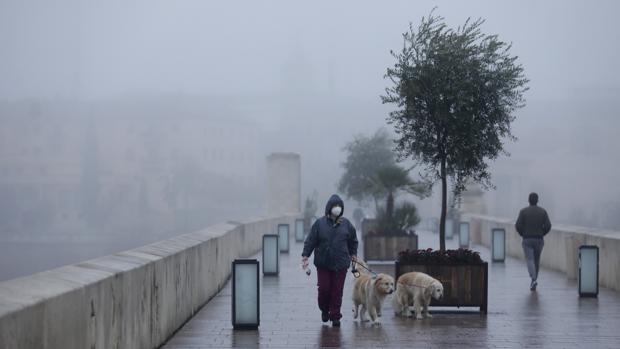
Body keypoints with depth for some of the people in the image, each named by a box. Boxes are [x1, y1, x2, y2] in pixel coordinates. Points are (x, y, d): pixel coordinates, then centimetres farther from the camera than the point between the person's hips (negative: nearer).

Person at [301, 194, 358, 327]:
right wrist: (305, 255, -6)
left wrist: (353, 253, 18)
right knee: (324, 289, 0)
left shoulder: (346, 224, 3)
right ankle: (324, 310, 27)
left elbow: (353, 240, 18)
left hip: (340, 264, 1)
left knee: (337, 291, 1)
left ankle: (335, 316, 11)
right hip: (323, 263, -1)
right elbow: (310, 240, -1)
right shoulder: (320, 223, -2)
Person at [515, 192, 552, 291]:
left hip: (527, 239, -2)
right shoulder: (543, 211, 0)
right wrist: (542, 234, 10)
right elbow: (548, 226, -7)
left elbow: (518, 225, -10)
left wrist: (522, 234, 8)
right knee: (537, 260, 16)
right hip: (539, 240, 2)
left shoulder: (523, 211, -5)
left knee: (530, 260, -5)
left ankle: (534, 279, -26)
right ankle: (534, 280, 25)